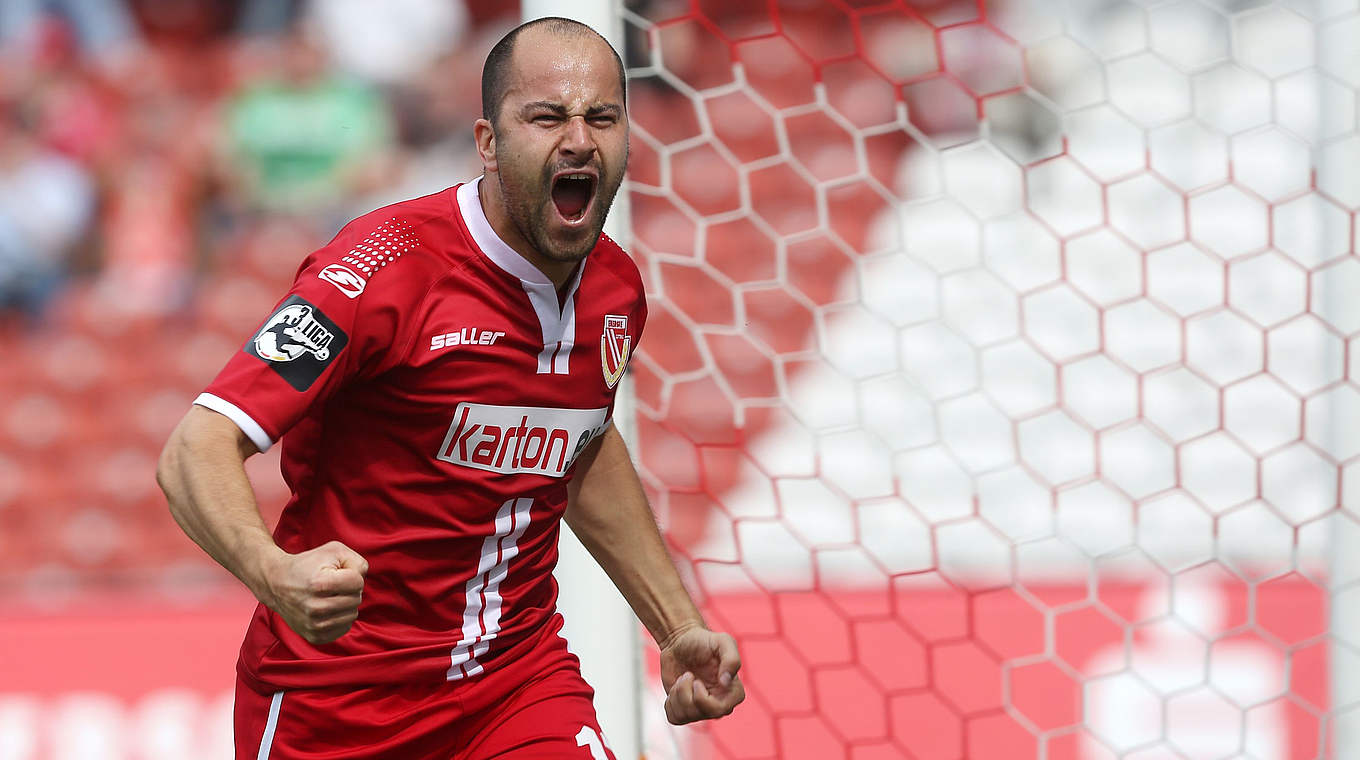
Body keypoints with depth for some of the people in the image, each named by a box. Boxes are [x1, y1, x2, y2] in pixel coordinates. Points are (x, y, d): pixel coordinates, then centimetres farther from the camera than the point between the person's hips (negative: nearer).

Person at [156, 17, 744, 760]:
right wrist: (277, 575, -45)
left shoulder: (616, 289, 2)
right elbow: (195, 452, -26)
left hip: (520, 675, 5)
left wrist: (679, 628, 19)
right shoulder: (389, 265, -19)